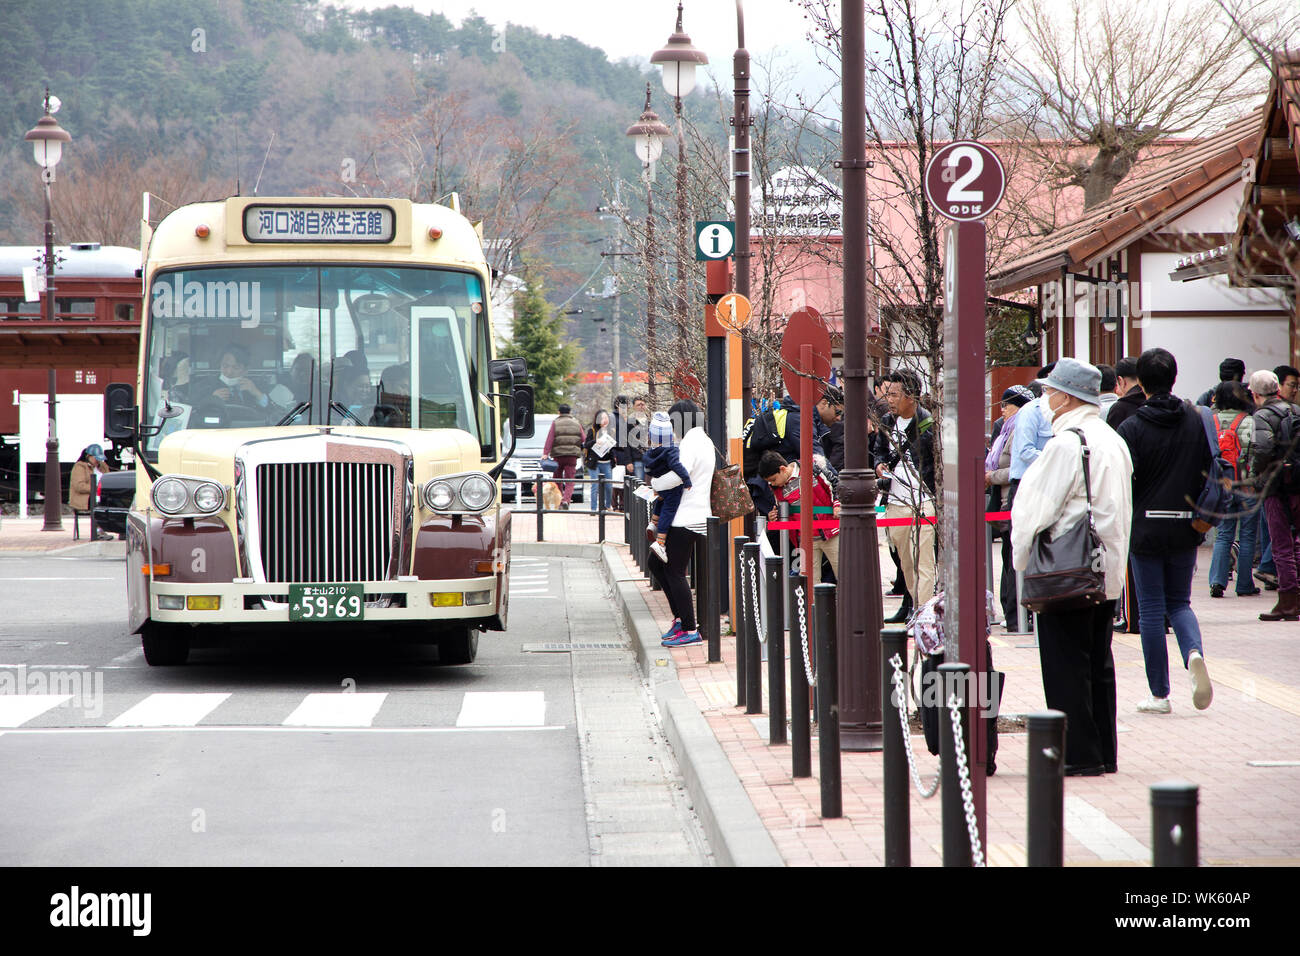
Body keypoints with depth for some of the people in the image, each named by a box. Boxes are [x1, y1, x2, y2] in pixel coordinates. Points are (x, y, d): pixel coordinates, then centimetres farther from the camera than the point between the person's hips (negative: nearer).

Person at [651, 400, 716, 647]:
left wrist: (654, 484, -13)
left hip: (687, 520, -10)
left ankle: (690, 630, -2)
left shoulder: (691, 443, -15)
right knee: (656, 564, 17)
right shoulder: (705, 441, 17)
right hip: (693, 517, 10)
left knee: (674, 572, -5)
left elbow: (679, 474, -30)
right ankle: (680, 618, 20)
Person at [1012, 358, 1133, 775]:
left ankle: (1079, 755, -2)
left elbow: (1037, 509, -15)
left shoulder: (1066, 443, -16)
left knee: (1066, 666, -3)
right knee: (1099, 665, 13)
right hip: (1108, 571, 9)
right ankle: (1103, 752, 16)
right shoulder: (1113, 440, 11)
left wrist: (1023, 560, -3)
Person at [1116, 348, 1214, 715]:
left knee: (1151, 609, 5)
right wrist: (1202, 517, 14)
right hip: (1185, 528, 3)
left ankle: (1159, 694, 7)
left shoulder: (1132, 427, -11)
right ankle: (1194, 653, -13)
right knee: (1179, 602, 17)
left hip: (1146, 527, -3)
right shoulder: (1195, 420, -1)